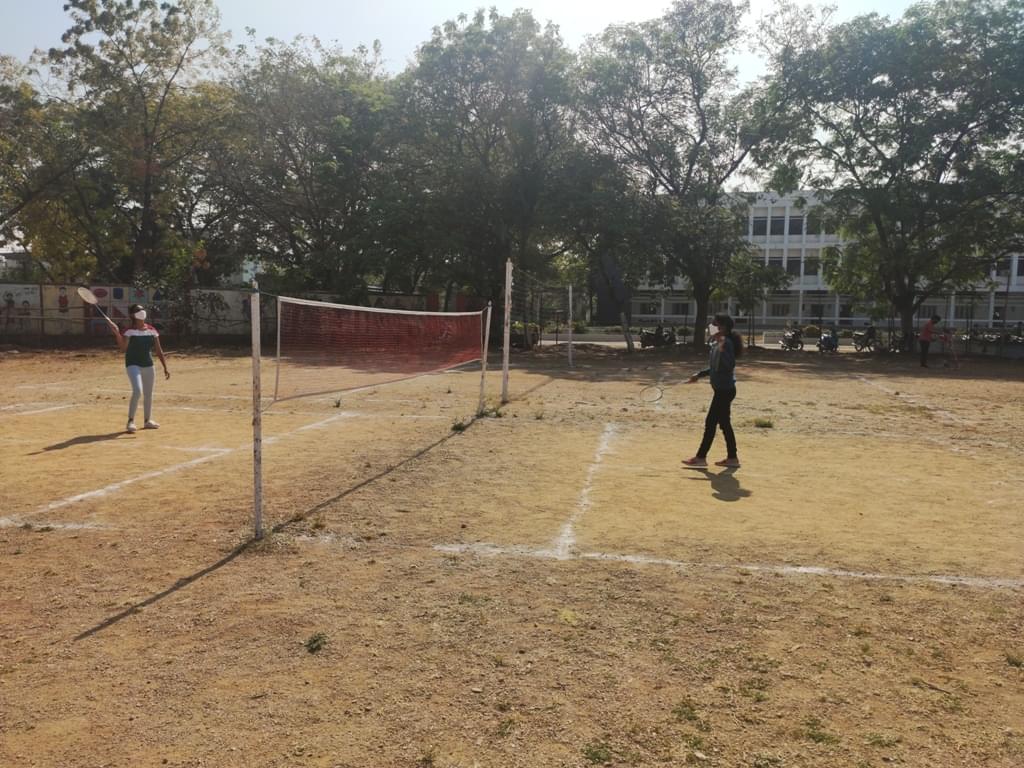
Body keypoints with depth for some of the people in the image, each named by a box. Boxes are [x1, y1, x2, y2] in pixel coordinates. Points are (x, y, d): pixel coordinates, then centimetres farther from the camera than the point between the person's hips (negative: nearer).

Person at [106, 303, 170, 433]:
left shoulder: (152, 330, 5)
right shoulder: (129, 331, -8)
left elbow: (158, 351, 8)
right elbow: (123, 349, -20)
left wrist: (165, 368, 5)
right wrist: (117, 334, -32)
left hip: (148, 366, 5)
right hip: (133, 365, -5)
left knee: (148, 394, 13)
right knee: (137, 391, -22)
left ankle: (148, 420, 28)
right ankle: (131, 421, -10)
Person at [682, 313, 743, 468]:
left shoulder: (726, 343, -16)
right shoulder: (717, 344, 12)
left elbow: (729, 366, -28)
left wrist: (722, 350, -38)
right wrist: (698, 375, 18)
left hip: (724, 390, -10)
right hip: (723, 390, 10)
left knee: (711, 423, -4)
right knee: (724, 423, 13)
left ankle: (701, 457, 3)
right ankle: (732, 457, 19)